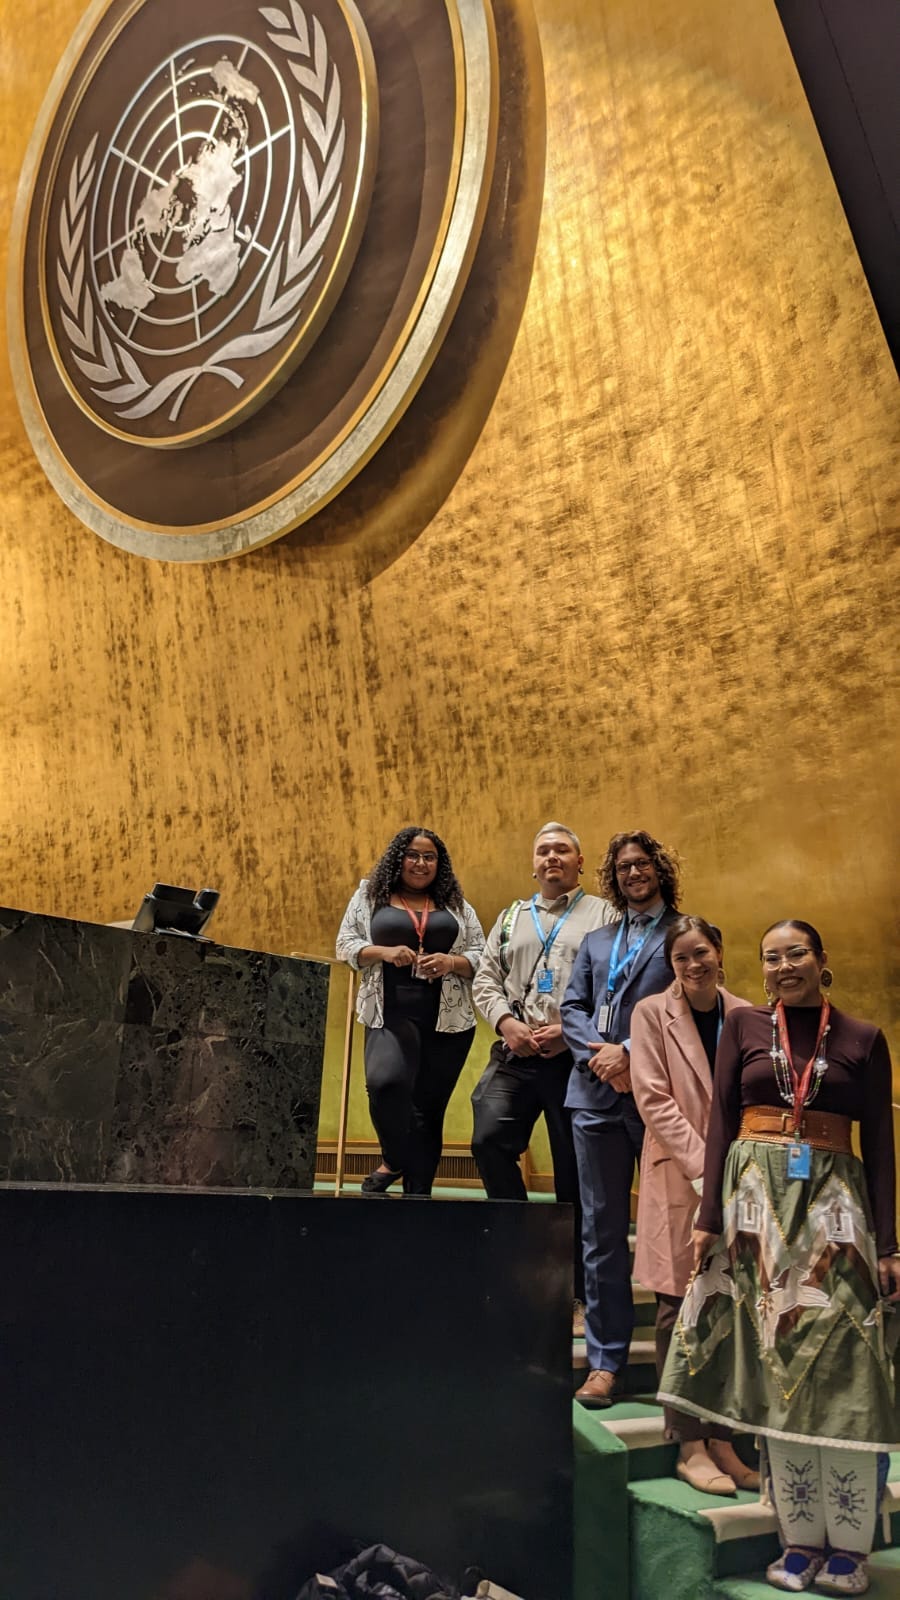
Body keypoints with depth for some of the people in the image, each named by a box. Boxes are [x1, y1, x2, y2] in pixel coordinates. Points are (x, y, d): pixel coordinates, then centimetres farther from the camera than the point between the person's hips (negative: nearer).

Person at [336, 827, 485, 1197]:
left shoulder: (456, 905, 14)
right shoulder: (370, 895, 11)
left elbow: (481, 956, 12)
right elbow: (345, 944, 7)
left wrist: (451, 962, -9)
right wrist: (384, 952, -11)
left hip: (448, 1019, 2)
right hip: (391, 1014, -2)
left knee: (428, 1106, 4)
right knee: (385, 1082, -27)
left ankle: (418, 1192, 18)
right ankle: (393, 1160, -1)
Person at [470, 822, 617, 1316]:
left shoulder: (603, 915, 6)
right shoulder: (512, 917, 20)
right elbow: (485, 979, 15)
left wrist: (571, 1031, -13)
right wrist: (507, 1023, -3)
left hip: (575, 1057, -3)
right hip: (515, 1053, 4)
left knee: (575, 1169, 2)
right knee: (489, 1140, -14)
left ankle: (576, 1290, 14)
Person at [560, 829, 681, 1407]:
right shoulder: (597, 941, 20)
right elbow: (572, 1008, 12)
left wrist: (630, 1052, -13)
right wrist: (601, 1055, -6)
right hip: (597, 1096, 4)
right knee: (602, 1230, 5)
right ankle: (606, 1361, 12)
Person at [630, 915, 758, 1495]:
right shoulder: (652, 1013, -3)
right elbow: (654, 1099, -8)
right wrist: (704, 1167, -14)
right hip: (679, 1180, -3)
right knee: (681, 1309, 1)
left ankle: (723, 1441, 19)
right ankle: (690, 1446, 11)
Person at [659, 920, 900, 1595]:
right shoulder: (744, 1025, 6)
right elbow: (721, 1122, 4)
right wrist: (709, 1217, -2)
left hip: (834, 1204, -1)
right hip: (757, 1200, 1)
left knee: (840, 1367, -3)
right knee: (775, 1368, 4)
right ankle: (801, 1538, 16)